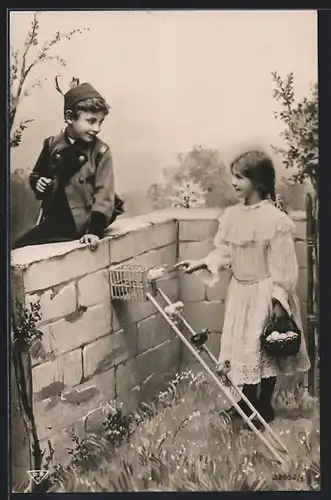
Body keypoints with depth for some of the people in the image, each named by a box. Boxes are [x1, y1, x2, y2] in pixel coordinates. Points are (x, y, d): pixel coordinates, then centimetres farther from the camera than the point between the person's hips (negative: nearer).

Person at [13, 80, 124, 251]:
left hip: (78, 221, -5)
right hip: (53, 216, 5)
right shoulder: (52, 144, 6)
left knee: (20, 247, -19)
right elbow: (36, 175, 21)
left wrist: (95, 230, -22)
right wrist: (37, 183, -5)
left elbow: (104, 192, -12)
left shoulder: (100, 151, -6)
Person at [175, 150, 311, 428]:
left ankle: (264, 406, 26)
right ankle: (247, 403, 32)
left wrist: (279, 302, -17)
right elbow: (224, 252, 5)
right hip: (240, 292, 6)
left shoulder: (276, 220, -19)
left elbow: (283, 266, -17)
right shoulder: (231, 215, -1)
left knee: (266, 350, 8)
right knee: (241, 348, 14)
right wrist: (202, 263, -10)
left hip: (265, 294, -6)